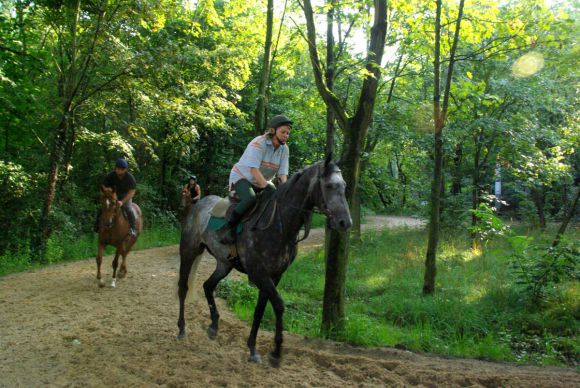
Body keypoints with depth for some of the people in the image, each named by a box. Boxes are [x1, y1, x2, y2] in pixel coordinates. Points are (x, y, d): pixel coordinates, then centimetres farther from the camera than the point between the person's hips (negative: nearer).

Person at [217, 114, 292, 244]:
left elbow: (282, 173, -9)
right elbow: (254, 169, -30)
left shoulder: (284, 149, -4)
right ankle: (228, 227, -22)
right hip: (241, 177, -7)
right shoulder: (258, 143, -22)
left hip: (262, 181, 7)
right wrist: (266, 187, -36)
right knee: (250, 198, -35)